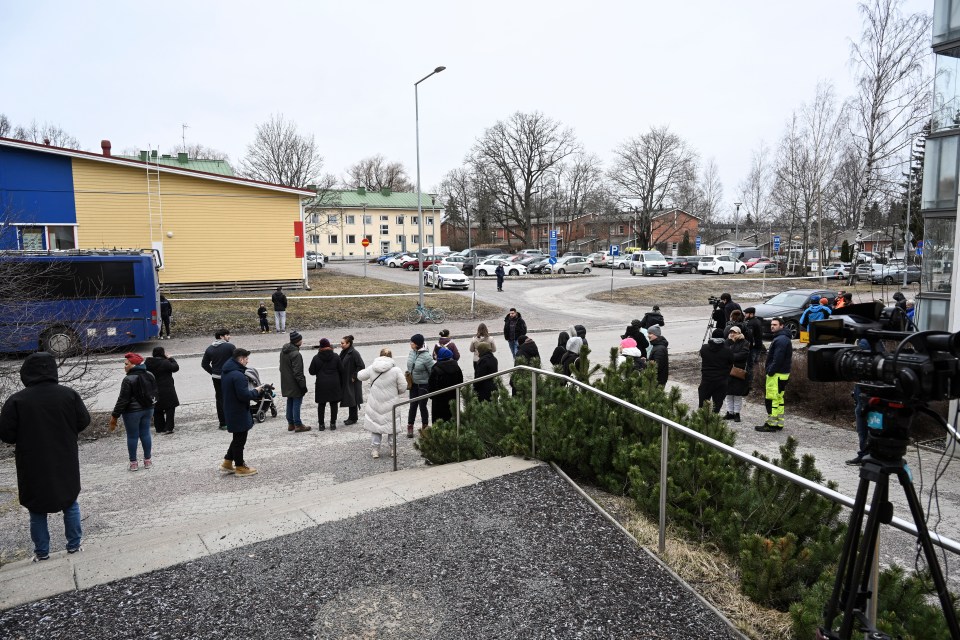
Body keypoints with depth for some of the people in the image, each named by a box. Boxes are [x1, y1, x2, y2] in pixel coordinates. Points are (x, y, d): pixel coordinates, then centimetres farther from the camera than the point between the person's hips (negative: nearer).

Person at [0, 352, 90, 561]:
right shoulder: (69, 394, -8)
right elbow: (83, 421, -2)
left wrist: (26, 437, 10)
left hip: (33, 465, -1)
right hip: (65, 462, 2)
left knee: (37, 509, 13)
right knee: (71, 503, 18)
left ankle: (41, 552, 20)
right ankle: (74, 545, 23)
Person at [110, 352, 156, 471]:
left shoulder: (128, 379, -19)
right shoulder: (150, 376, 3)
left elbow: (122, 400, -18)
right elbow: (155, 392, 13)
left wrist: (114, 416, -12)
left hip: (132, 411, -6)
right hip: (148, 409, 6)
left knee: (132, 436, 5)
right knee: (145, 433, 13)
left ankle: (133, 463, 13)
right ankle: (147, 460, 19)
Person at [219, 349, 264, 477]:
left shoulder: (227, 372, 8)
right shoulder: (238, 375, -25)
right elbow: (244, 395, -27)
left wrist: (252, 390, 10)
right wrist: (255, 391, -11)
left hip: (231, 411, 10)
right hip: (239, 413, -10)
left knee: (238, 438, 22)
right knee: (240, 439, 4)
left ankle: (227, 463, 28)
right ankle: (240, 467, 16)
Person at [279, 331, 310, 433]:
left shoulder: (283, 351, 6)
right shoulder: (296, 354, -23)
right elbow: (298, 373, -22)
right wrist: (303, 385, -16)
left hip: (286, 384, 9)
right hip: (295, 385, -9)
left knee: (290, 403, 17)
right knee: (297, 404, 0)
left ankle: (290, 424, 24)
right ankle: (298, 425, 5)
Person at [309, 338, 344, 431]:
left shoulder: (316, 358, -6)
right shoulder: (335, 357, -4)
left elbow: (311, 372, -1)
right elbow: (341, 370, 0)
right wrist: (341, 384, 12)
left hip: (321, 385, 0)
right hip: (334, 384, 0)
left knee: (321, 405, 9)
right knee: (334, 404, 7)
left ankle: (321, 424, 13)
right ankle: (333, 424, 9)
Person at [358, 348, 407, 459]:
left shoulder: (371, 368, -6)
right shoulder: (396, 370, -13)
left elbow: (360, 376, 9)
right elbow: (403, 387, -10)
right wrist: (397, 393, 10)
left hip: (374, 403, 2)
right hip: (391, 404, -1)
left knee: (375, 424, 13)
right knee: (392, 425, 14)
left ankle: (376, 450, 16)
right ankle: (392, 449, 21)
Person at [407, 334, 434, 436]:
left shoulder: (426, 357, -23)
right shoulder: (411, 352, -3)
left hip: (423, 384, -6)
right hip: (413, 384, 6)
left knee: (422, 405, 4)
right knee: (413, 405, 10)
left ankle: (425, 426, 23)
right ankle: (410, 426, 19)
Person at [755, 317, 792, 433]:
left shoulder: (781, 340, -16)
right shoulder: (781, 338, 19)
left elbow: (778, 359, -23)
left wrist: (770, 371, -19)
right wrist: (770, 371, 19)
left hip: (776, 375, -11)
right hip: (782, 374, 11)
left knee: (772, 399, -8)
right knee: (778, 399, 14)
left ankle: (771, 424, -6)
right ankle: (779, 423, 20)